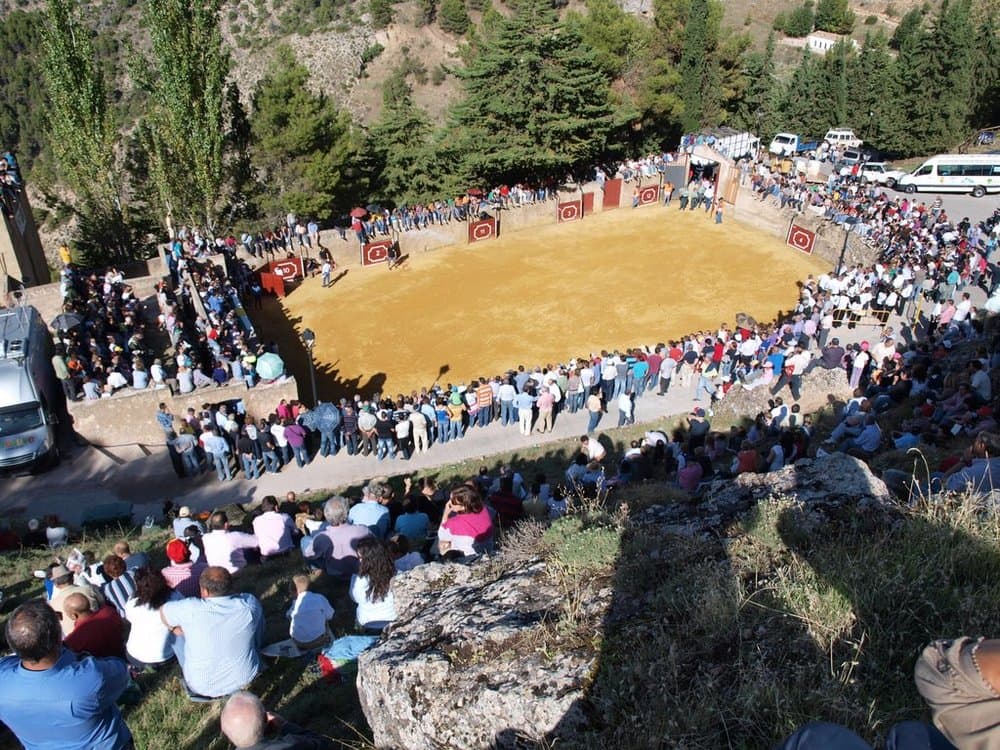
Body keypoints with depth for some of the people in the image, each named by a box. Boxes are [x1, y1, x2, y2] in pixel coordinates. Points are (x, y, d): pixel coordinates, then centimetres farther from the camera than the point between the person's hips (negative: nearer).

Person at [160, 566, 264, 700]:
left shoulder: (192, 610, -26)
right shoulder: (250, 604, -20)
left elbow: (163, 611, -4)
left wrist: (175, 628, 13)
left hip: (203, 686, -2)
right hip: (245, 678, 2)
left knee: (178, 633, 19)